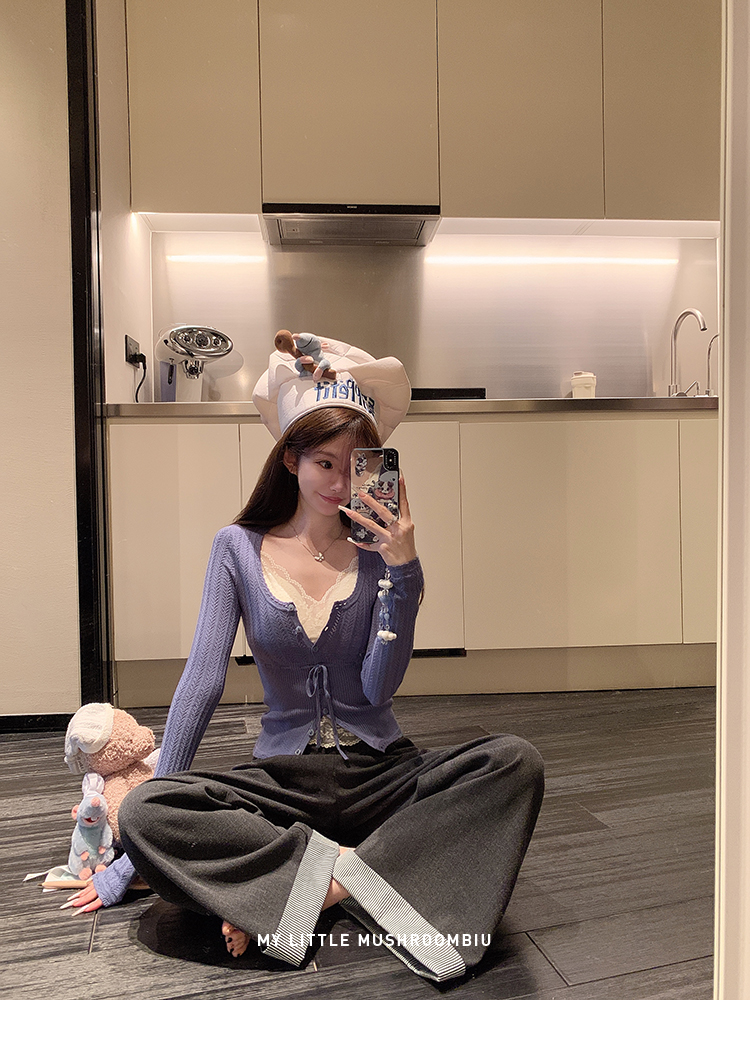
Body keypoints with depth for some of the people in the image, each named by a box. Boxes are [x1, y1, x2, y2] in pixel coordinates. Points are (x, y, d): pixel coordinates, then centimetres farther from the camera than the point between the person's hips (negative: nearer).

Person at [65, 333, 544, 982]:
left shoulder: (378, 552, -1)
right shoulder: (239, 549, -1)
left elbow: (379, 688, -9)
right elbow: (203, 681, -5)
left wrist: (402, 568, -20)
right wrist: (138, 850, -7)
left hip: (381, 772, 1)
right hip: (283, 778, -1)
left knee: (516, 763, -26)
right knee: (146, 811, -27)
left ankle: (293, 890, -26)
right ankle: (352, 874, -22)